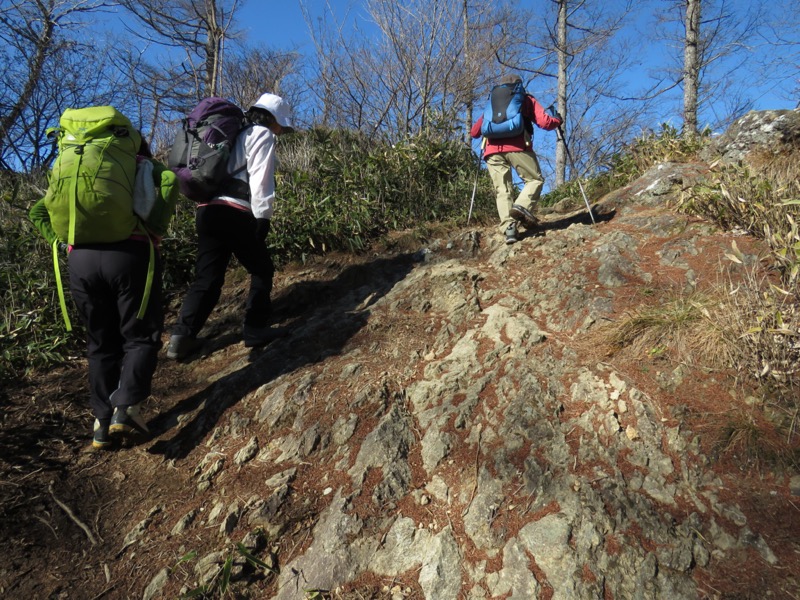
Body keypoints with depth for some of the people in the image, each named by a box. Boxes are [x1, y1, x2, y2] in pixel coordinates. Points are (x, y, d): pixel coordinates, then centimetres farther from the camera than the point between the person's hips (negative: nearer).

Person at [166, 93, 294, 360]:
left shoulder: (235, 135, 28)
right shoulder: (262, 135, 3)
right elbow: (261, 180, -9)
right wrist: (263, 217, -11)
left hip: (208, 210, 8)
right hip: (235, 213, -8)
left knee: (207, 276, 8)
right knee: (262, 269, 9)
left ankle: (181, 337, 2)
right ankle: (255, 329, 9)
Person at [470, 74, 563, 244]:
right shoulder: (527, 100, 22)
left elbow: (474, 132, 27)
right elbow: (545, 123, 9)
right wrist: (558, 120, 30)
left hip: (492, 150, 3)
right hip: (517, 147, -3)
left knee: (502, 190, 2)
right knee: (535, 179, 9)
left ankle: (508, 227, -15)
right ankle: (522, 206, -18)